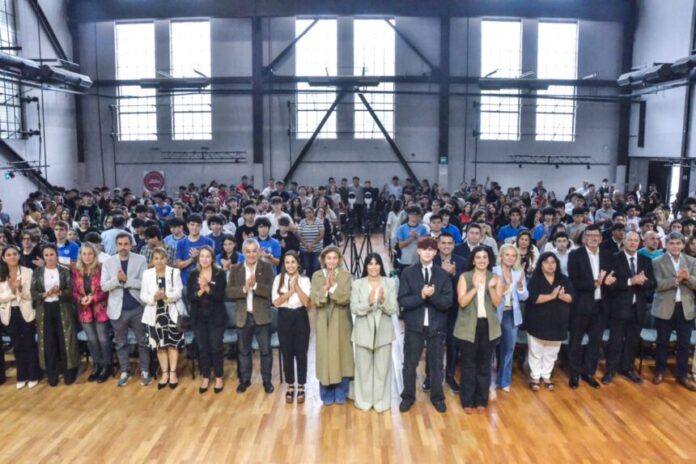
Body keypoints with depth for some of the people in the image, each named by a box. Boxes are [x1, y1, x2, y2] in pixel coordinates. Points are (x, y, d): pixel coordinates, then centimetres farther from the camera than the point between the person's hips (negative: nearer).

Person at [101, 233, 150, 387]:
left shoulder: (140, 259, -4)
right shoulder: (108, 262, 0)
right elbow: (104, 286, -6)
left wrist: (126, 279, -22)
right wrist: (117, 279, -23)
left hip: (137, 307, -1)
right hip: (118, 309, 2)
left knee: (142, 341, 8)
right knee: (120, 343, 13)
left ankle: (144, 372, 21)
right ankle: (125, 372, 26)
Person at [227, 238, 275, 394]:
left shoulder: (267, 267, -5)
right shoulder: (235, 269, 2)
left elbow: (271, 290, -14)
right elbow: (229, 292, -7)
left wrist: (255, 285, -26)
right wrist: (244, 288, -23)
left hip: (262, 316, -2)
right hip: (243, 317, 2)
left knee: (266, 350, 7)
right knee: (244, 351, 15)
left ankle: (267, 380, 23)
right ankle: (244, 380, 31)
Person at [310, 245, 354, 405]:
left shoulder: (345, 275, -2)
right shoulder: (316, 276, 1)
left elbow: (345, 298, -13)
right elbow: (314, 300, -8)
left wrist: (333, 286, -23)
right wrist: (326, 287, -21)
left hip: (341, 323, 0)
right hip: (324, 323, 1)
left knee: (341, 355, 6)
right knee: (326, 357, 5)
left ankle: (341, 394, 21)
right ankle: (327, 395, 20)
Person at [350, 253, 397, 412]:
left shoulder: (390, 283, -1)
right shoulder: (357, 284, -1)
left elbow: (393, 310, -5)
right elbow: (354, 309, -8)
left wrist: (383, 301, -24)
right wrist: (368, 303, -25)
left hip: (383, 331, 0)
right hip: (364, 332, 0)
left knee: (382, 368, 8)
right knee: (363, 368, 8)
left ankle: (381, 401, 22)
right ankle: (364, 401, 23)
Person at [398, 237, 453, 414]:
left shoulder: (443, 274, -1)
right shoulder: (407, 273, -5)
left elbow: (448, 302, -8)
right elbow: (403, 301, -11)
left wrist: (433, 295, -25)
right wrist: (421, 296, -25)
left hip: (436, 326, 1)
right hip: (414, 326, -1)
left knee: (436, 364, 15)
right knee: (410, 364, 10)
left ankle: (437, 397, 33)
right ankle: (408, 397, 29)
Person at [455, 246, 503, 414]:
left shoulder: (496, 278, 3)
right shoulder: (465, 277, -3)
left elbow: (497, 303, -7)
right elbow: (462, 302, -12)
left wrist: (491, 288, -23)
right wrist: (475, 288, -23)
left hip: (489, 326, 2)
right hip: (468, 326, -2)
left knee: (484, 364, 11)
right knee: (468, 364, 5)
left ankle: (481, 400, 24)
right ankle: (467, 401, 18)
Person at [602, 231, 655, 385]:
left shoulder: (646, 260, 6)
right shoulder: (615, 259, -6)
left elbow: (652, 283, 0)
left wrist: (643, 281, -20)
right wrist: (630, 281, -26)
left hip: (638, 307, 4)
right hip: (619, 307, -4)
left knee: (633, 340, 14)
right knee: (616, 341, 4)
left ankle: (627, 368, 28)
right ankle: (610, 370, 15)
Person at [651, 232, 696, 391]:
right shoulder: (658, 262, -4)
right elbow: (658, 285, -13)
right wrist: (676, 279, -25)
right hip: (665, 308, -2)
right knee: (662, 342, 9)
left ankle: (683, 375, 21)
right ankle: (660, 371, 24)